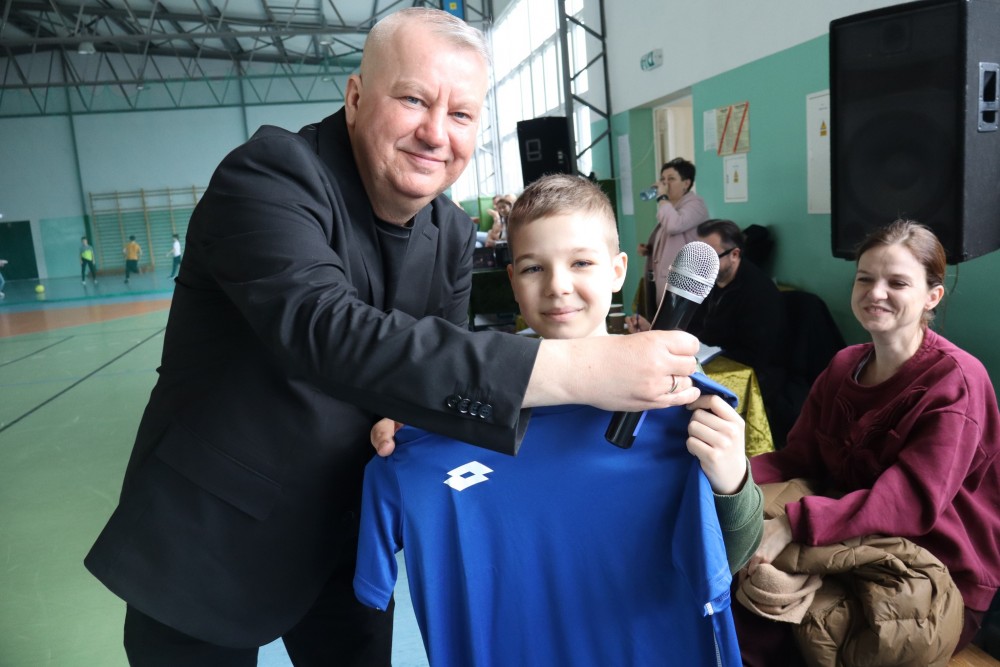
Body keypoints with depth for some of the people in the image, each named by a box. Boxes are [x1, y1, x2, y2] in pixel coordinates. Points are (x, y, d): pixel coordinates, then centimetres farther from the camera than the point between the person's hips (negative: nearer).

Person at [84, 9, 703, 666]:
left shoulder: (452, 232, -2)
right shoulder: (270, 173, -22)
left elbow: (446, 364, 1)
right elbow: (328, 332, -39)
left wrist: (406, 425, -23)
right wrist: (572, 367, -44)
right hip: (210, 543, -4)